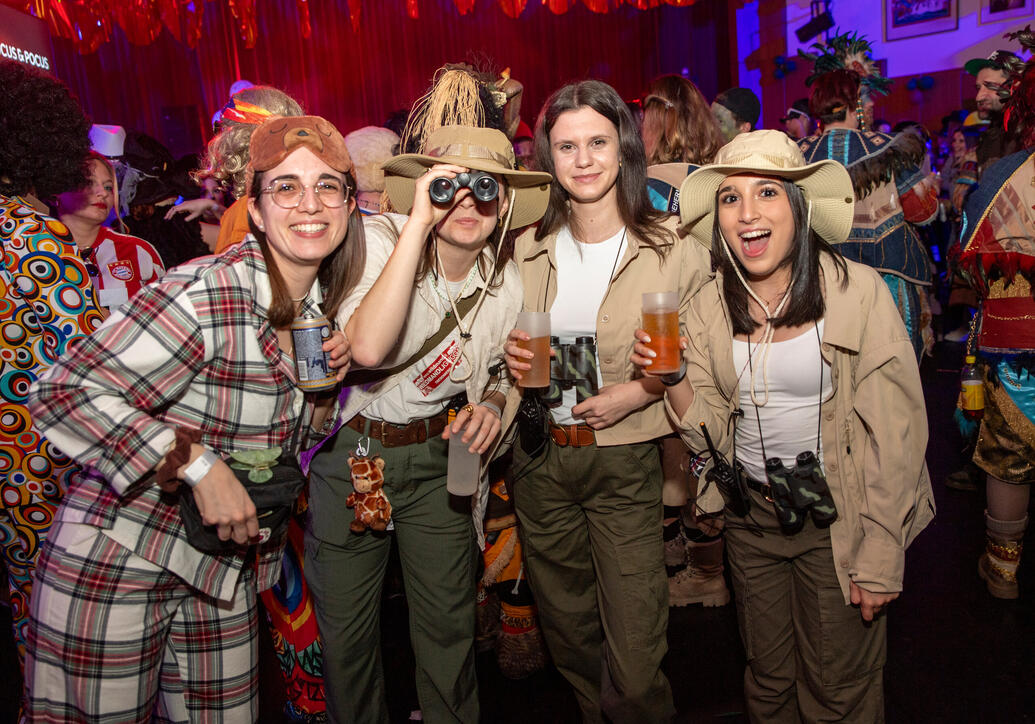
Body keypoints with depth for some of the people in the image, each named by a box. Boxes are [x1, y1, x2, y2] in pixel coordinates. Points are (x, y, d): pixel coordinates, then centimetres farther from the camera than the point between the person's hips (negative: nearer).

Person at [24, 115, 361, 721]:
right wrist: (198, 462, -26)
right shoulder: (206, 295, -23)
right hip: (118, 557, -6)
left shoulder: (321, 301, 2)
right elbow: (62, 394, -23)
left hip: (225, 566, 7)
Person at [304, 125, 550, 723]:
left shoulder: (506, 283, -4)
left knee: (450, 622, 12)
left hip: (437, 452, 3)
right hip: (350, 449, -2)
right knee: (346, 627, 10)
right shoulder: (379, 241, -17)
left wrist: (490, 407, -10)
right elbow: (368, 348, -37)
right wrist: (418, 223, -35)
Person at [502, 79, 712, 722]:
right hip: (539, 459, 4)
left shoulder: (674, 251, -7)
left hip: (625, 462, -3)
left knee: (636, 660, 1)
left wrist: (642, 390, -16)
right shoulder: (527, 250, 3)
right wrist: (512, 362, -7)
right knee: (569, 633, 21)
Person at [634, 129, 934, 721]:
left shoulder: (857, 292, -15)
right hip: (751, 517, 3)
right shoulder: (711, 305, -4)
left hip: (837, 519, -3)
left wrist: (880, 558, -12)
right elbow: (711, 429, -1)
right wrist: (673, 378, -20)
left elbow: (894, 433, -12)